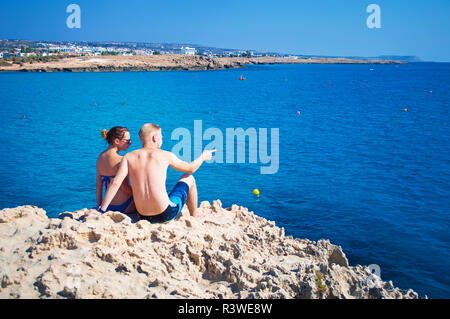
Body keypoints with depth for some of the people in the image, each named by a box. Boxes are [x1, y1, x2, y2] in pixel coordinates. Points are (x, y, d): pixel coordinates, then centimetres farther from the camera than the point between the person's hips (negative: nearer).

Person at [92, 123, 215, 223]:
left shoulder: (129, 157, 1)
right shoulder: (166, 155, -3)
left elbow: (116, 183, -10)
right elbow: (191, 168, 12)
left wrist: (101, 210, -7)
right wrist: (203, 156, 32)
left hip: (144, 216, 4)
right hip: (166, 214, -3)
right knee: (188, 178, 22)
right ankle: (194, 217, 36)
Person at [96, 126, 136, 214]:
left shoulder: (101, 157, 4)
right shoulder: (121, 159, -20)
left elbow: (99, 184, 9)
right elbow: (123, 186, -20)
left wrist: (99, 205, 17)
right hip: (123, 206, -8)